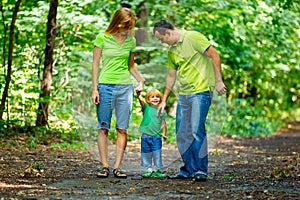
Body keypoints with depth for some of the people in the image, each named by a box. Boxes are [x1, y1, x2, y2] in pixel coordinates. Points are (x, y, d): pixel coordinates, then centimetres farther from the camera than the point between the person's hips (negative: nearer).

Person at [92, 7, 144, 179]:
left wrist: (141, 80, 4)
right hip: (106, 86, -2)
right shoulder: (102, 38, -1)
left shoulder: (131, 41, 9)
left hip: (125, 87, 3)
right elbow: (95, 64, 1)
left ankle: (118, 167, 2)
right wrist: (94, 89, -4)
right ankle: (104, 166, 2)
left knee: (122, 129, -1)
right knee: (103, 128, -1)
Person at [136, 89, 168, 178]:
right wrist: (138, 95, -39)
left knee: (157, 154, -1)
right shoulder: (146, 107, 1)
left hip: (157, 137, 0)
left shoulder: (162, 111, 7)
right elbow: (141, 101, -18)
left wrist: (164, 133, -2)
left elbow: (163, 124, 12)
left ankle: (157, 170, 8)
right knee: (146, 154, 7)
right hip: (146, 136, 0)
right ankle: (148, 169, 18)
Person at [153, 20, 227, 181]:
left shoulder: (193, 38, -8)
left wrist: (218, 81, -16)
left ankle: (201, 170, -6)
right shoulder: (171, 51, 15)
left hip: (200, 91, -8)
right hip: (183, 94, 8)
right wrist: (164, 100, 26)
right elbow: (171, 75, 24)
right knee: (182, 134, 7)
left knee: (196, 130, -14)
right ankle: (188, 170, 16)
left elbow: (214, 56, -11)